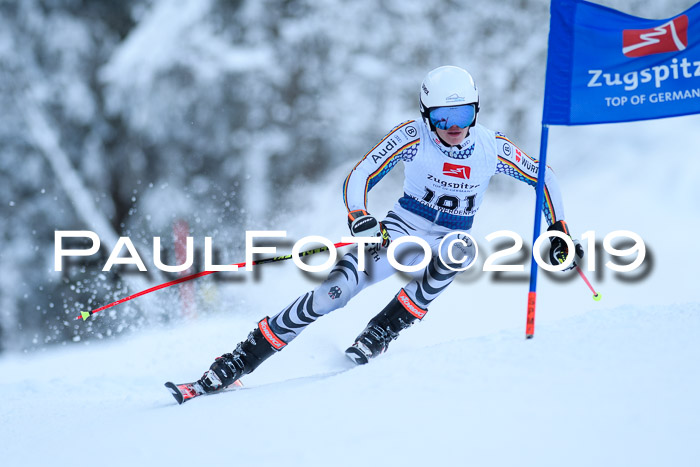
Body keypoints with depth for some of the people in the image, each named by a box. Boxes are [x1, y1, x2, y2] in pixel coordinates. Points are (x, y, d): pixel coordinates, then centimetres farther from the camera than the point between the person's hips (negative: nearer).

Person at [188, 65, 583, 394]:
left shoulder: (493, 148, -10)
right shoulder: (413, 136, -14)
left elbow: (544, 178, 6)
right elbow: (359, 178, -16)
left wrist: (560, 231, -1)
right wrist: (361, 221, -35)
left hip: (447, 240, 2)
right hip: (401, 229, -2)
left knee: (461, 247, -37)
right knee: (336, 289, -24)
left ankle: (383, 330, -26)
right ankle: (247, 356, -17)